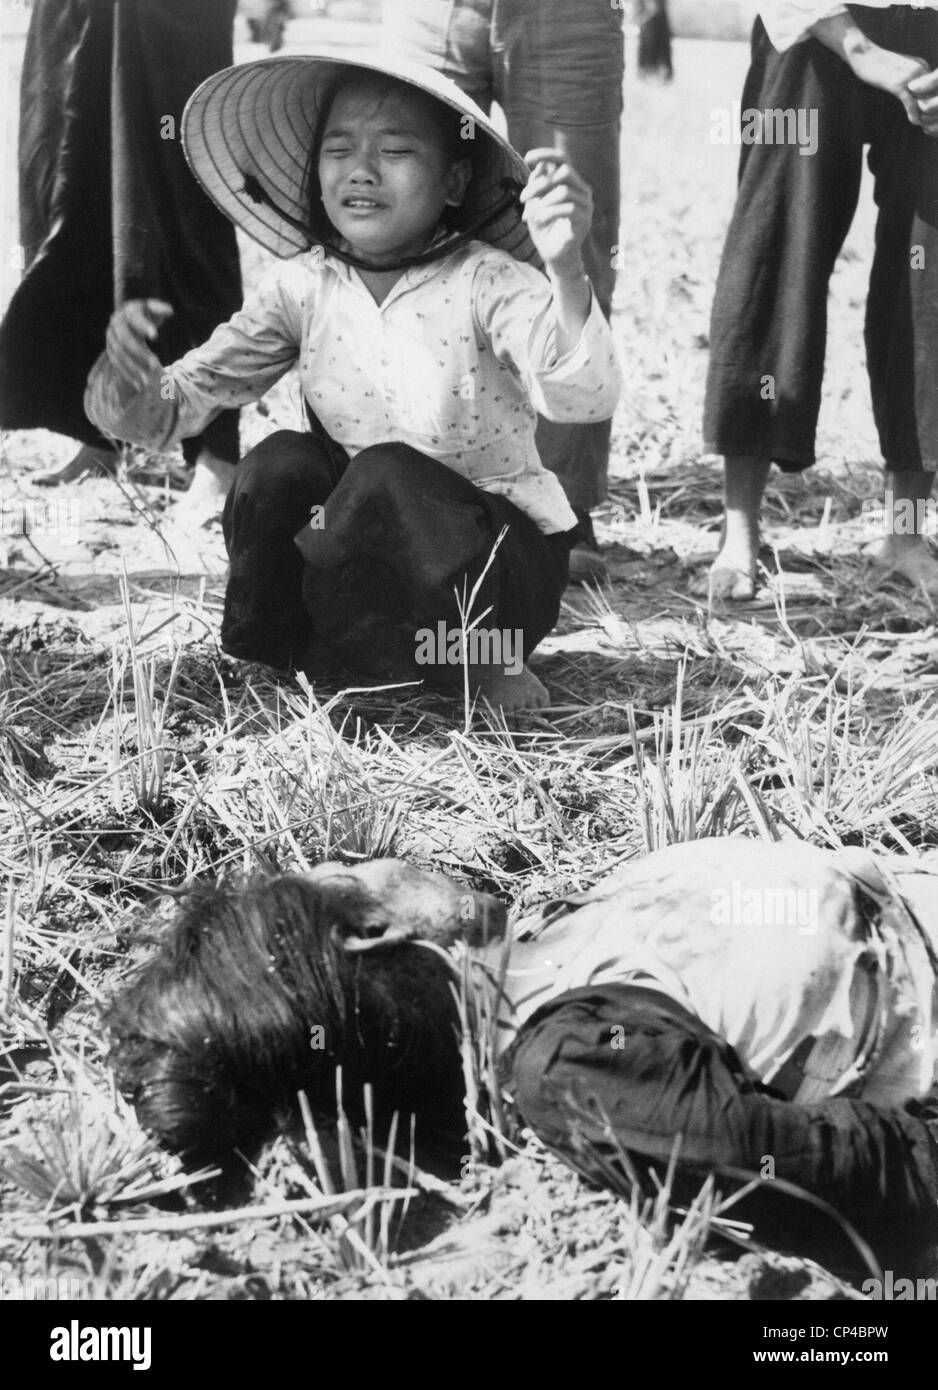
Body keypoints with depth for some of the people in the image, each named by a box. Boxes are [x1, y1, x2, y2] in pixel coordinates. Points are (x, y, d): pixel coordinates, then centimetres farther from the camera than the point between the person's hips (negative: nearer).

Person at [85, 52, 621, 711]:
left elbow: (582, 399, -34)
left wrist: (566, 270, -52)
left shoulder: (487, 285, -16)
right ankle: (271, 669, 0)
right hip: (374, 556, 4)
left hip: (506, 562, -4)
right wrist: (128, 379, -28)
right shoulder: (305, 287, -3)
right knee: (280, 462, -20)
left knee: (384, 475, -30)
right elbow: (180, 402, -4)